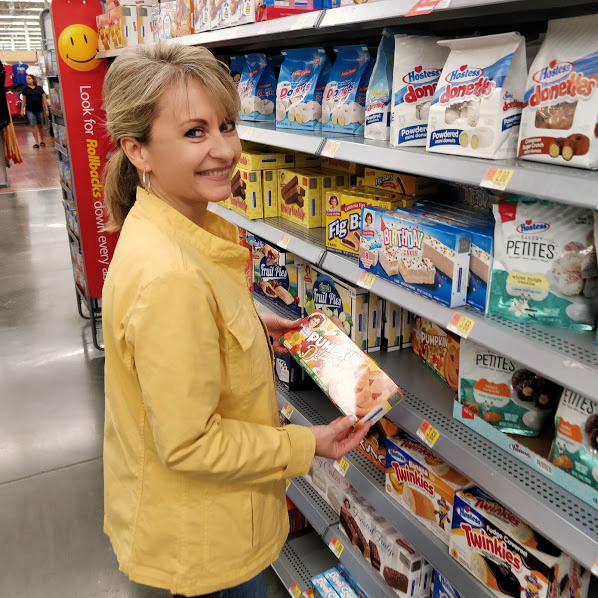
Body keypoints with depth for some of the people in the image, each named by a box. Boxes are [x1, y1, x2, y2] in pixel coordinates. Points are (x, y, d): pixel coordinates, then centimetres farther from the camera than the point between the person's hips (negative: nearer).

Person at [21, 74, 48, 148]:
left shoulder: (39, 88, 4)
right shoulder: (25, 88, 5)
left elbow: (44, 99, 5)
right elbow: (24, 99, 10)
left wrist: (46, 109, 1)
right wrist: (22, 109, 7)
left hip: (39, 109, 0)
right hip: (30, 110, 0)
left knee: (40, 125, 8)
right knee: (33, 125, -9)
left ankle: (42, 140, 23)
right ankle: (37, 142, -8)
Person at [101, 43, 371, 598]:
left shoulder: (163, 230, -5)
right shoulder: (168, 276, -36)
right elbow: (190, 444, -29)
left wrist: (252, 326, 2)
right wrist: (306, 445, -18)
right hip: (201, 536, -8)